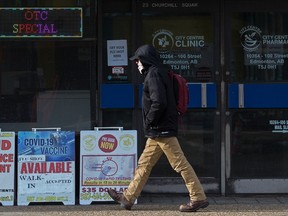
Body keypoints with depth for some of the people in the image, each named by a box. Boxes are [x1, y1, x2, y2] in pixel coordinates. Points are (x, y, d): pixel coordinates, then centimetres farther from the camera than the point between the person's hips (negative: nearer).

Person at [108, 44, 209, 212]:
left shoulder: (154, 74, -13)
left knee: (180, 164, -8)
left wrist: (149, 121, -12)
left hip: (161, 129, -11)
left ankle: (199, 198, -6)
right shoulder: (160, 73, 18)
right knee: (144, 165, 13)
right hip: (158, 131, 11)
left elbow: (159, 103, -24)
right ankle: (128, 198, 19)